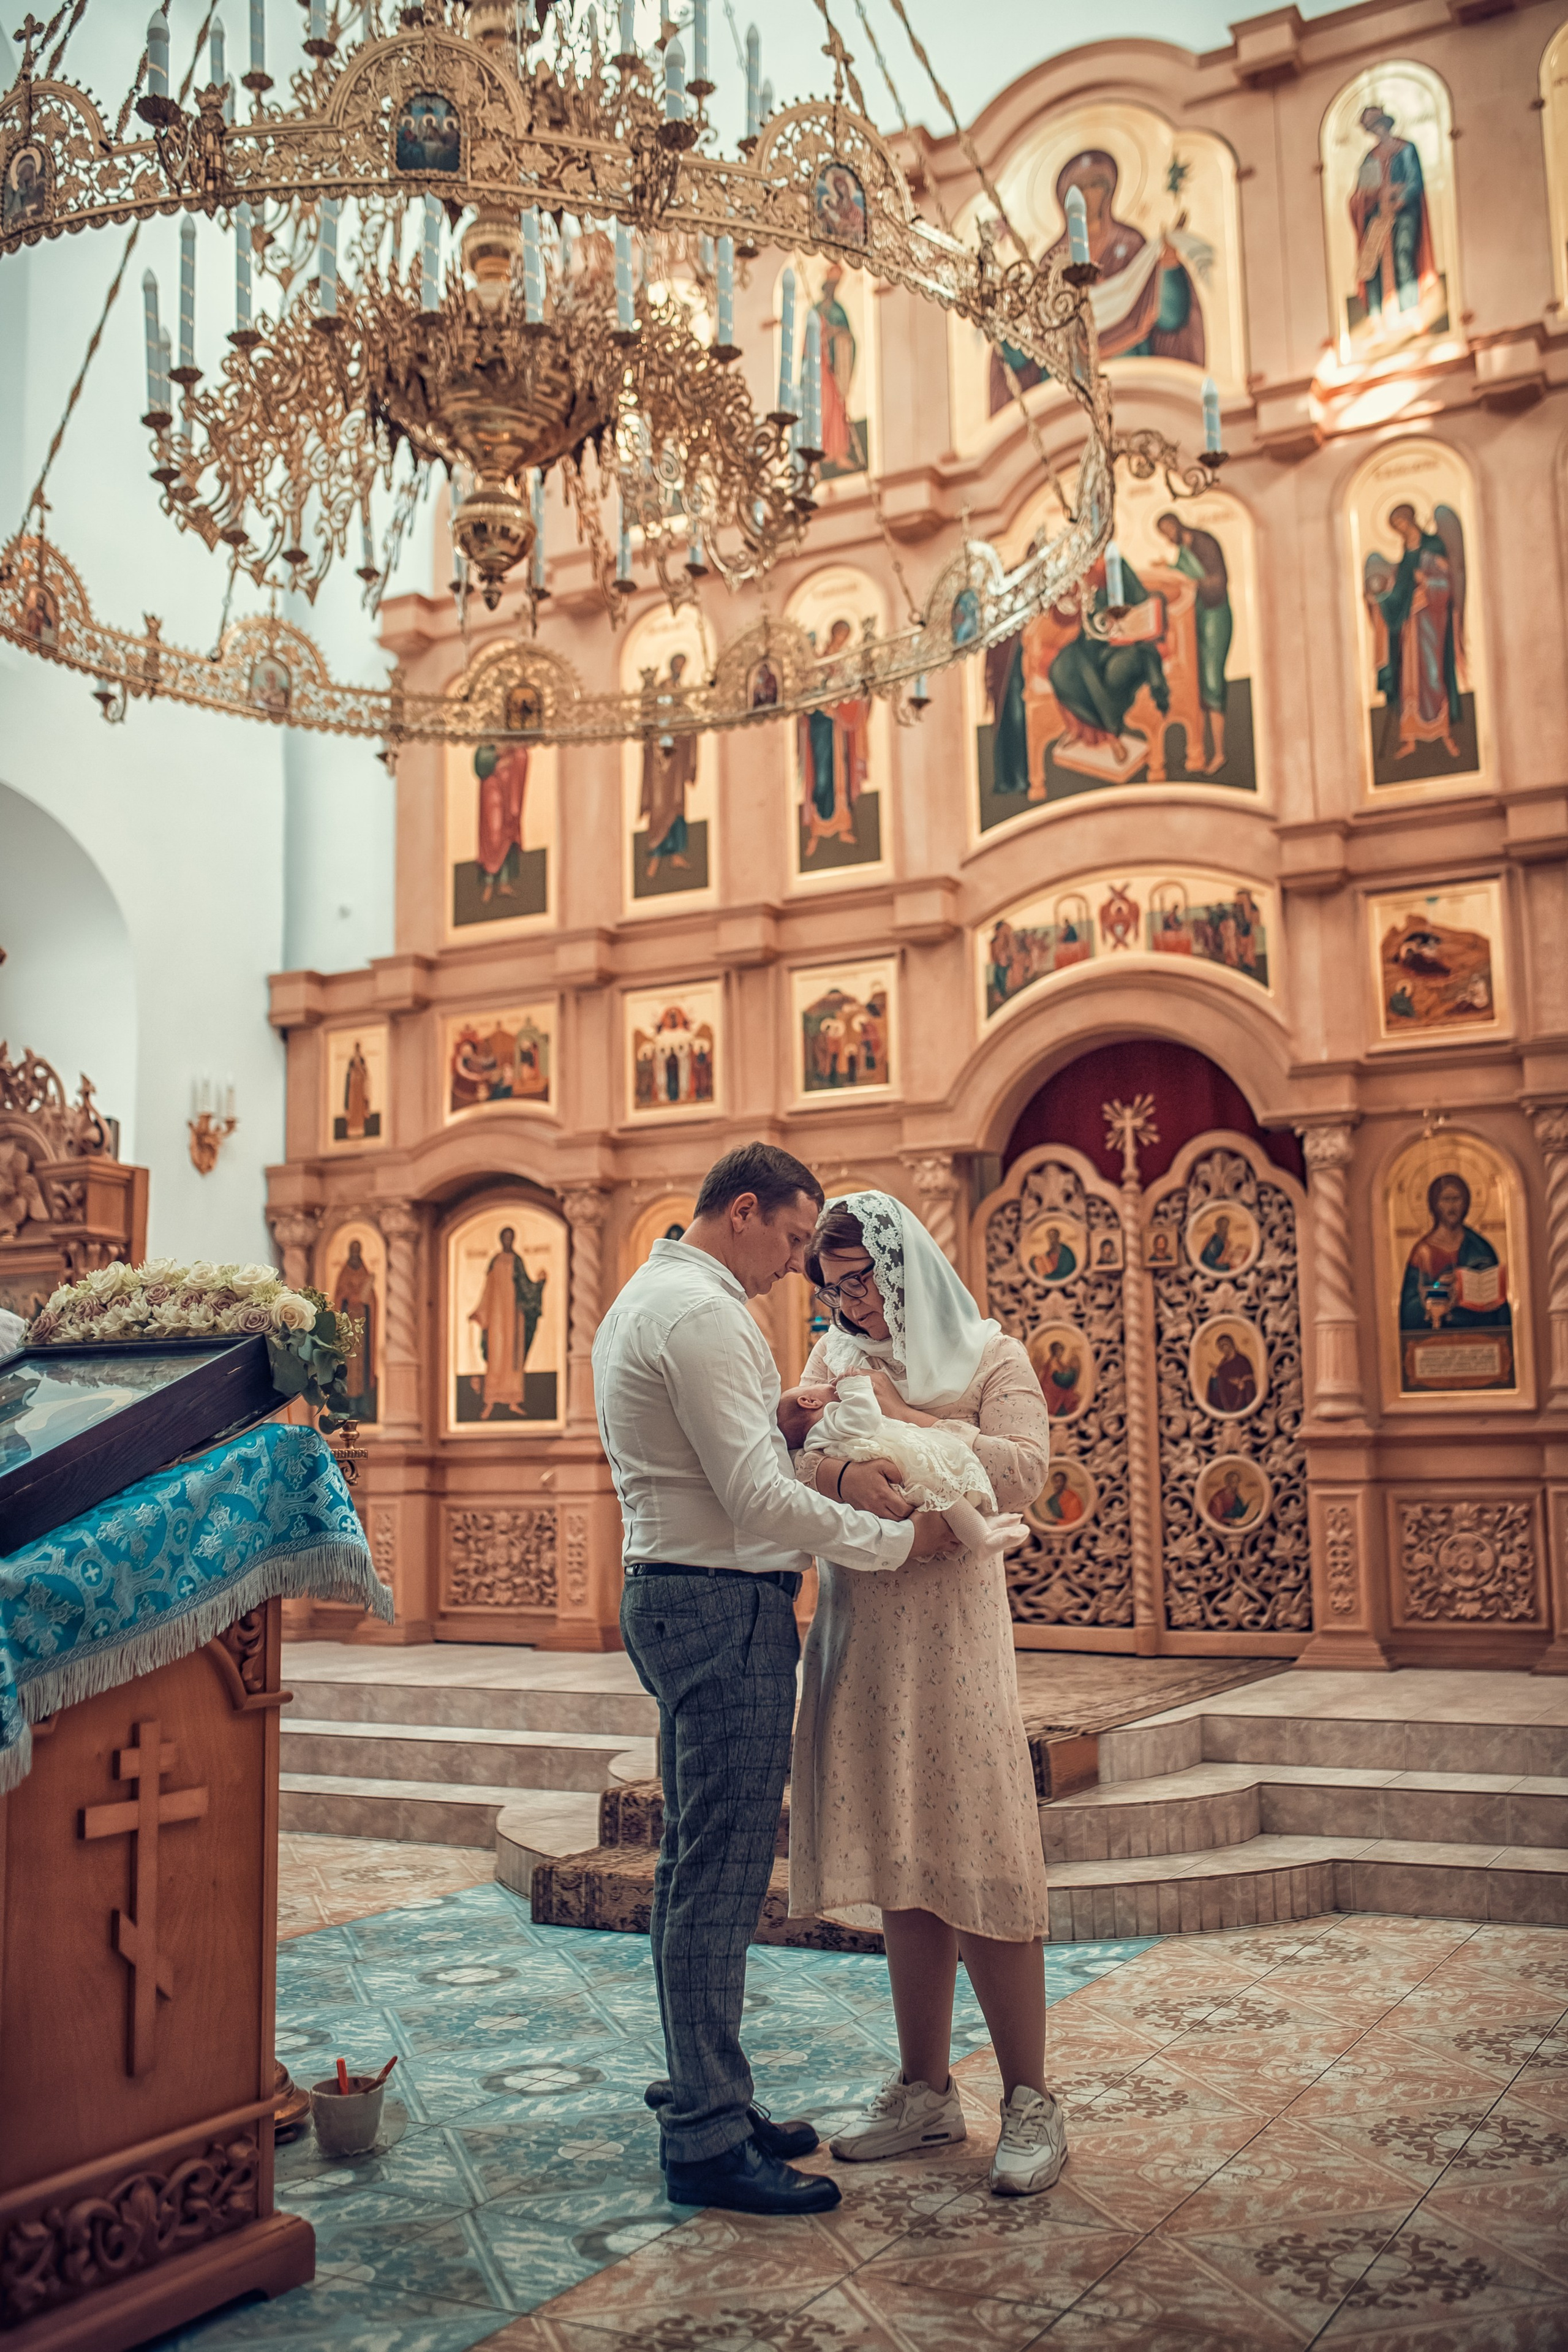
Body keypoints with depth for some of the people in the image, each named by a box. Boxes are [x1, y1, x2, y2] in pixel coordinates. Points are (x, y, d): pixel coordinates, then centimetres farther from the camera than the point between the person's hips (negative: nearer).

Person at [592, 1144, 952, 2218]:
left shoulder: (648, 1297, 18)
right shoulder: (702, 1312, -16)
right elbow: (758, 1498, -21)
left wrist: (835, 1475, 2)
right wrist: (897, 1539, -12)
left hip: (679, 1597, 11)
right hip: (724, 1605, -11)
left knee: (698, 1866, 16)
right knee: (721, 1875, -5)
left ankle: (702, 2099, 27)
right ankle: (708, 2142, 3)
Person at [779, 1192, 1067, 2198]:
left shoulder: (990, 1356, 2)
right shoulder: (832, 1360, 14)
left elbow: (1025, 1470, -11)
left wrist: (907, 1419, -12)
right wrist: (793, 1432, -11)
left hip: (949, 1618, -4)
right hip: (857, 1623, 4)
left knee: (977, 1855, -5)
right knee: (898, 1858, 9)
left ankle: (1031, 2103, 7)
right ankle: (927, 2092, 20)